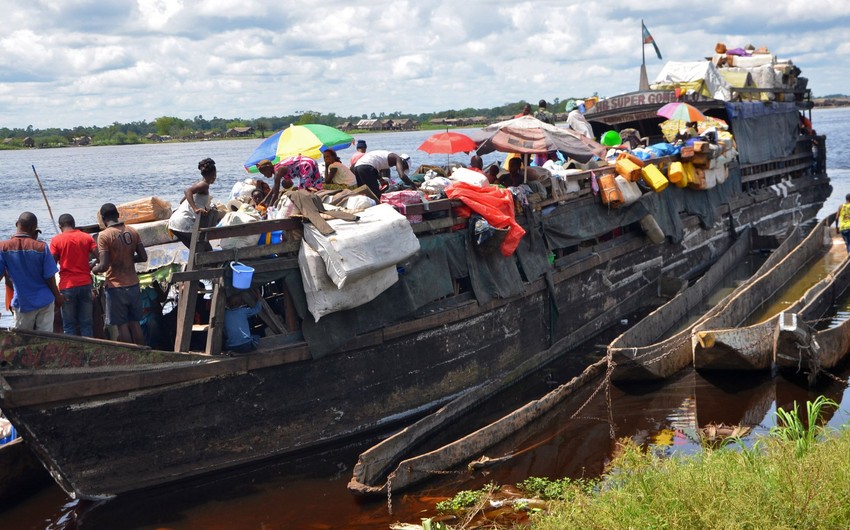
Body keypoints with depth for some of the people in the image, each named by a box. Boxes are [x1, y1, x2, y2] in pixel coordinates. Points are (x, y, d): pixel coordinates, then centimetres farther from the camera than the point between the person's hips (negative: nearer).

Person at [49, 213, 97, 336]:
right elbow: (100, 258, -1)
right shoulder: (87, 237, 4)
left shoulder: (56, 240, -2)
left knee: (69, 325, 5)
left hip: (67, 286, -2)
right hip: (85, 284, 2)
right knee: (86, 323, 7)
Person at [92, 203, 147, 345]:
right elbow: (143, 257, 6)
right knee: (135, 323, 12)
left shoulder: (104, 235, -13)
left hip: (116, 286, -5)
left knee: (122, 325, 2)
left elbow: (104, 266, -18)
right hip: (133, 285, 5)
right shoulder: (132, 232, 2)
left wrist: (94, 269, 3)